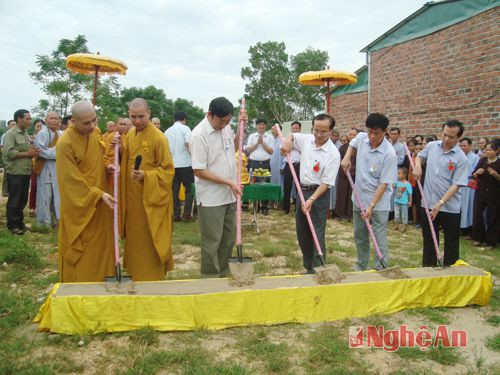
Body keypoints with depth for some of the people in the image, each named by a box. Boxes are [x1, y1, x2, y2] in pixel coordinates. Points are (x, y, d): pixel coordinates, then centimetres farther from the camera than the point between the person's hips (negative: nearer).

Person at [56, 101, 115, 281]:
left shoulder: (95, 131, 0)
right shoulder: (65, 143, -21)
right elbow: (72, 180, -19)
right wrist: (99, 194, -23)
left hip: (100, 203, 7)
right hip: (79, 205, -7)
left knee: (100, 245, 15)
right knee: (80, 250, 4)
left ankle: (100, 279, 29)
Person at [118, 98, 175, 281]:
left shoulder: (158, 137, -15)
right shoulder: (130, 134, 7)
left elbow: (168, 170, -15)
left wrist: (145, 176, -28)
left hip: (151, 199, -7)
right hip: (132, 197, 7)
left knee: (149, 241, 2)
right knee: (134, 237, 17)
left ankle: (152, 278, 17)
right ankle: (135, 274, 33)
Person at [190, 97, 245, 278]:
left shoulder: (226, 127, 4)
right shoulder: (199, 134, -18)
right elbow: (199, 171, -19)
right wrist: (229, 182, -18)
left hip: (229, 195, 8)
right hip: (211, 199, -7)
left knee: (229, 238, 17)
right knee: (212, 242, 2)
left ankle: (223, 274, 33)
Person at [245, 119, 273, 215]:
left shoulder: (270, 137, 6)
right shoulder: (251, 136, 8)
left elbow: (271, 151, 0)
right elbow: (248, 149, 2)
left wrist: (263, 143, -9)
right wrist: (257, 143, -9)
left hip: (265, 163, 0)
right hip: (254, 163, 1)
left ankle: (264, 207, 7)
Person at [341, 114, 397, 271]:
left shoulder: (389, 154, -23)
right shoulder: (361, 137, -7)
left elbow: (384, 183, -21)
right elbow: (352, 144, 21)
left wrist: (371, 206, -24)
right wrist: (347, 157, 3)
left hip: (378, 202, -6)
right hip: (359, 198, 6)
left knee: (379, 240, 0)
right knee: (359, 236, 19)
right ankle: (361, 266, 36)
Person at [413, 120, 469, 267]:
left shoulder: (461, 158, -13)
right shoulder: (431, 146, 1)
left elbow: (456, 185, -17)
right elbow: (420, 156, 22)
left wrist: (440, 204, -25)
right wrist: (417, 165, -1)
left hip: (450, 207, -4)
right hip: (428, 203, 4)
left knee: (451, 242, 9)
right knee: (429, 240, 15)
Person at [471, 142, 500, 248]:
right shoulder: (482, 160, 4)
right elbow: (474, 176, 9)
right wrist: (477, 172, -12)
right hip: (480, 192, 3)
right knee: (477, 215, 4)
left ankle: (490, 241, 16)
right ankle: (478, 238, 22)